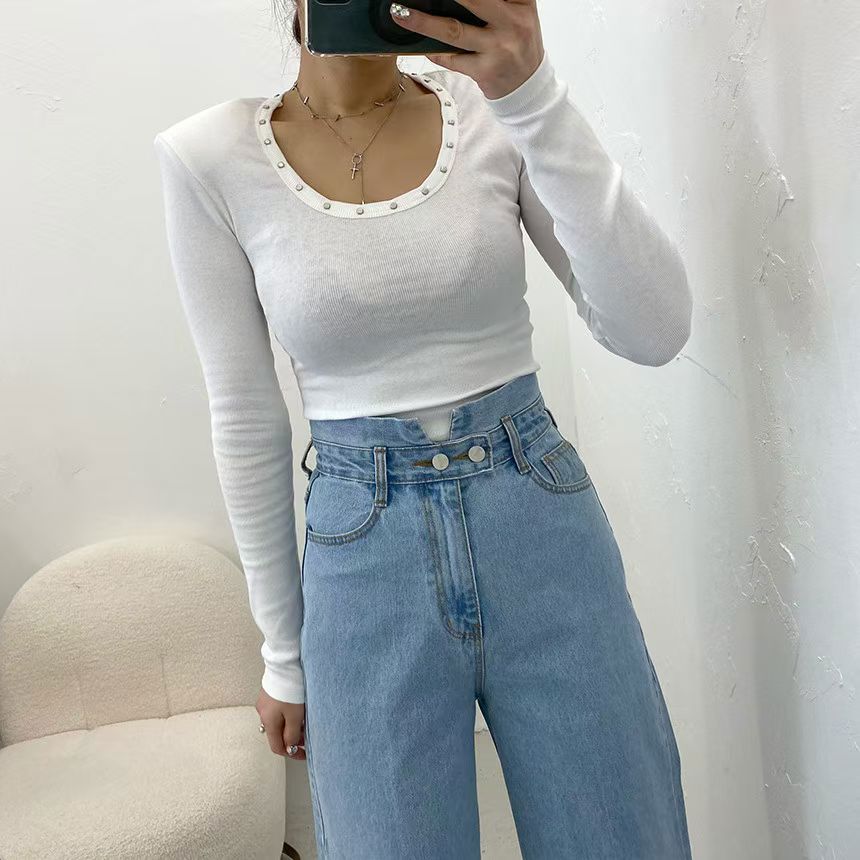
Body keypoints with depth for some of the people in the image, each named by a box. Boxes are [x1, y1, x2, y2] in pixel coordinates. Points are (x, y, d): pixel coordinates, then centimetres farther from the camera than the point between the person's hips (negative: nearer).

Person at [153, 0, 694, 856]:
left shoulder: (493, 110, -3)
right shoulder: (209, 158, -5)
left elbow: (654, 329, -13)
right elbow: (247, 423, 0)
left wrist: (533, 95, -24)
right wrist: (284, 654, 7)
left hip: (544, 525, 2)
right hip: (364, 554, -1)